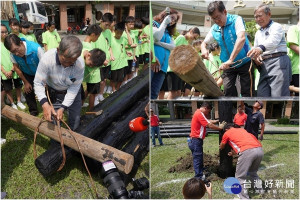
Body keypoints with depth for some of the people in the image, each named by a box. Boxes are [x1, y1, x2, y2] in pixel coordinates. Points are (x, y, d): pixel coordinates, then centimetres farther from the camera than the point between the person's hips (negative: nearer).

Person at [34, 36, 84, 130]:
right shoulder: (47, 59, -35)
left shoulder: (80, 63, -32)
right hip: (54, 92, -1)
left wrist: (63, 108, -27)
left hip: (72, 92, 1)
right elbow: (38, 83, -25)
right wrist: (45, 104, -39)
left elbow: (74, 87, -21)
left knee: (75, 119, 8)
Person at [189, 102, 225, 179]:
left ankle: (200, 175, 24)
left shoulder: (199, 113, 15)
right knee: (198, 159, -4)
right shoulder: (200, 114, -18)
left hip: (195, 141, 10)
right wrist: (220, 127, -5)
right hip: (196, 140, -10)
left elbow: (208, 121, 15)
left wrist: (217, 121, 5)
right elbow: (210, 125, -17)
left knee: (199, 159, 16)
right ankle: (199, 178, 1)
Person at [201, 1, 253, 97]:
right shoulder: (214, 29, 1)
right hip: (228, 65, 4)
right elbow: (204, 43, 14)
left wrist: (231, 59, -36)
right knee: (228, 92, 0)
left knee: (247, 92, -1)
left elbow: (241, 38, -29)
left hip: (244, 62, -4)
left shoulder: (236, 20, -14)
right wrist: (203, 50, -13)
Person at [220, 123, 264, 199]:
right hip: (259, 149, 6)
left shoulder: (227, 133, 22)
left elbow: (221, 147, 38)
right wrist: (233, 152, 66)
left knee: (240, 177, 7)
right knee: (253, 172, 30)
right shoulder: (242, 129, 35)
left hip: (247, 151, -6)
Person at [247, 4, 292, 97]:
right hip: (264, 64, 7)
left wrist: (261, 48, -42)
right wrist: (256, 57, 3)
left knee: (278, 96, -16)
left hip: (278, 61, -7)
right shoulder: (258, 33, 26)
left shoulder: (276, 26, 1)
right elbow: (256, 48, 29)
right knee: (262, 95, -3)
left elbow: (273, 41, -20)